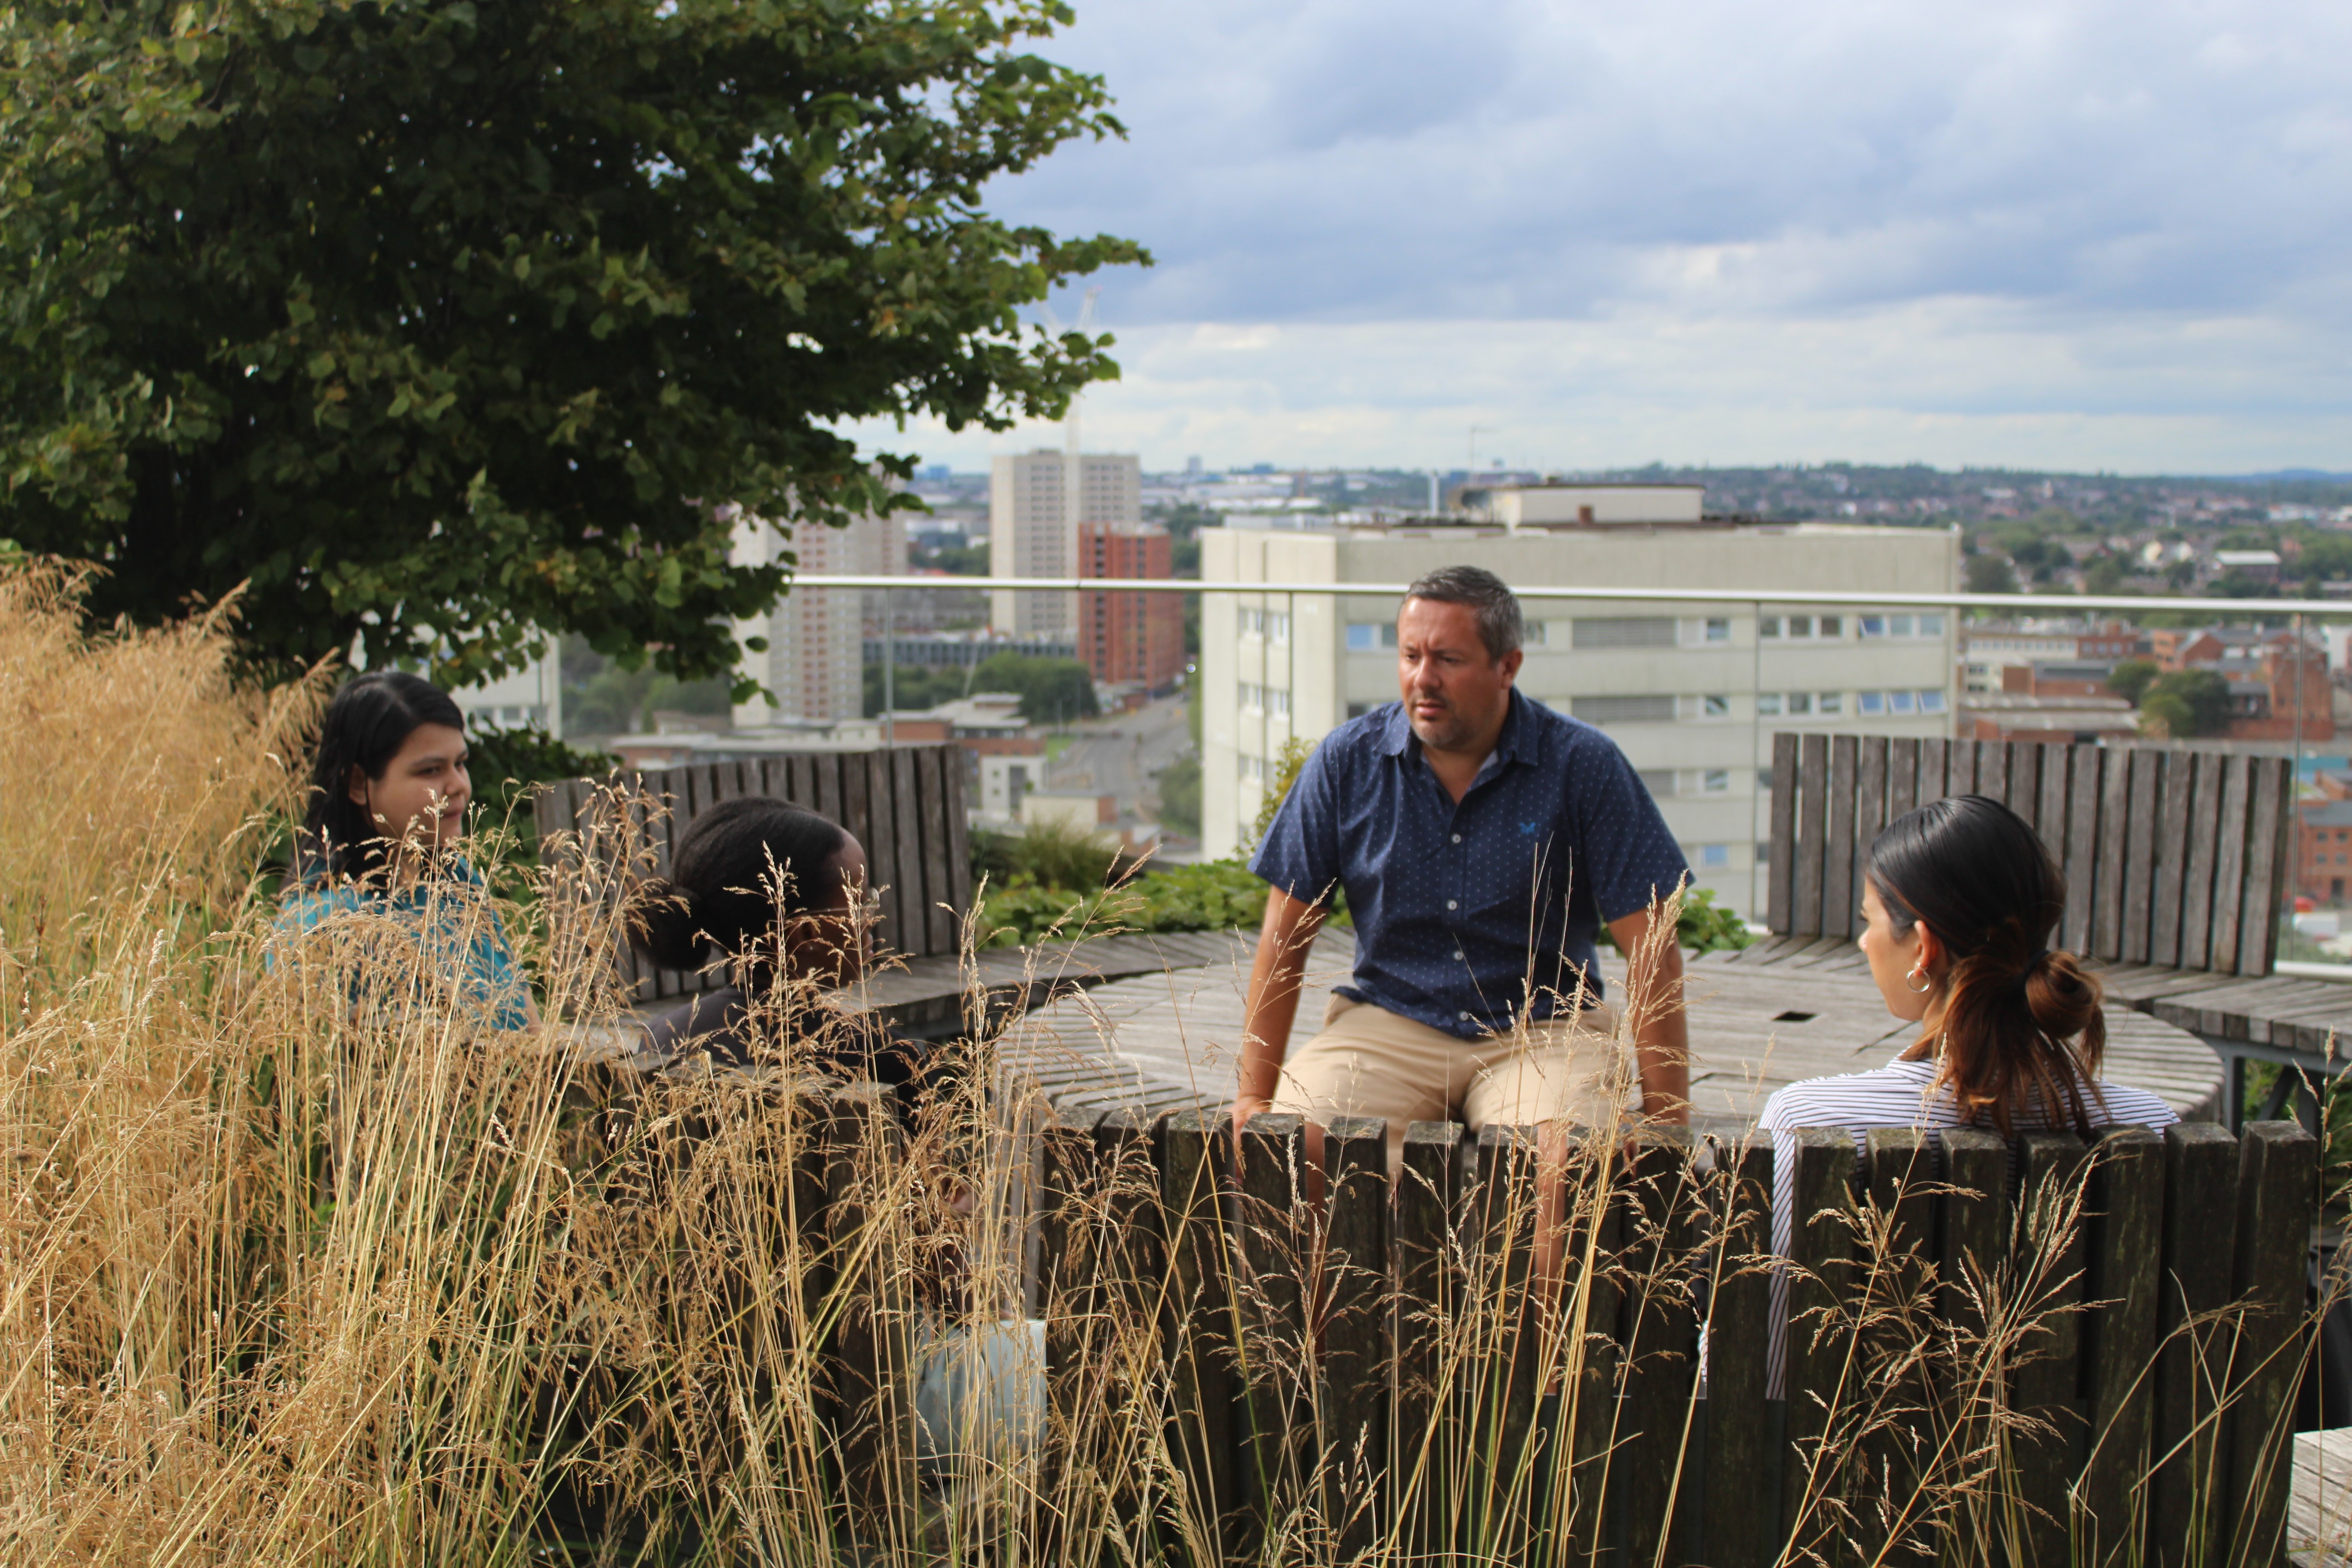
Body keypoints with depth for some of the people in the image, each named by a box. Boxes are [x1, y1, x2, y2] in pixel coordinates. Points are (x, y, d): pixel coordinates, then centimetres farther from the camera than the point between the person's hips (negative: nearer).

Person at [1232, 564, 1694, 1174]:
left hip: (1545, 1027, -2)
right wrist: (1254, 1095, -1)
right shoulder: (1347, 761, 0)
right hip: (1387, 1020, 2)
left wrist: (1667, 1114, -10)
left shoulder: (1584, 765, -6)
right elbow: (1285, 935, 4)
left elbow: (1651, 949, -5)